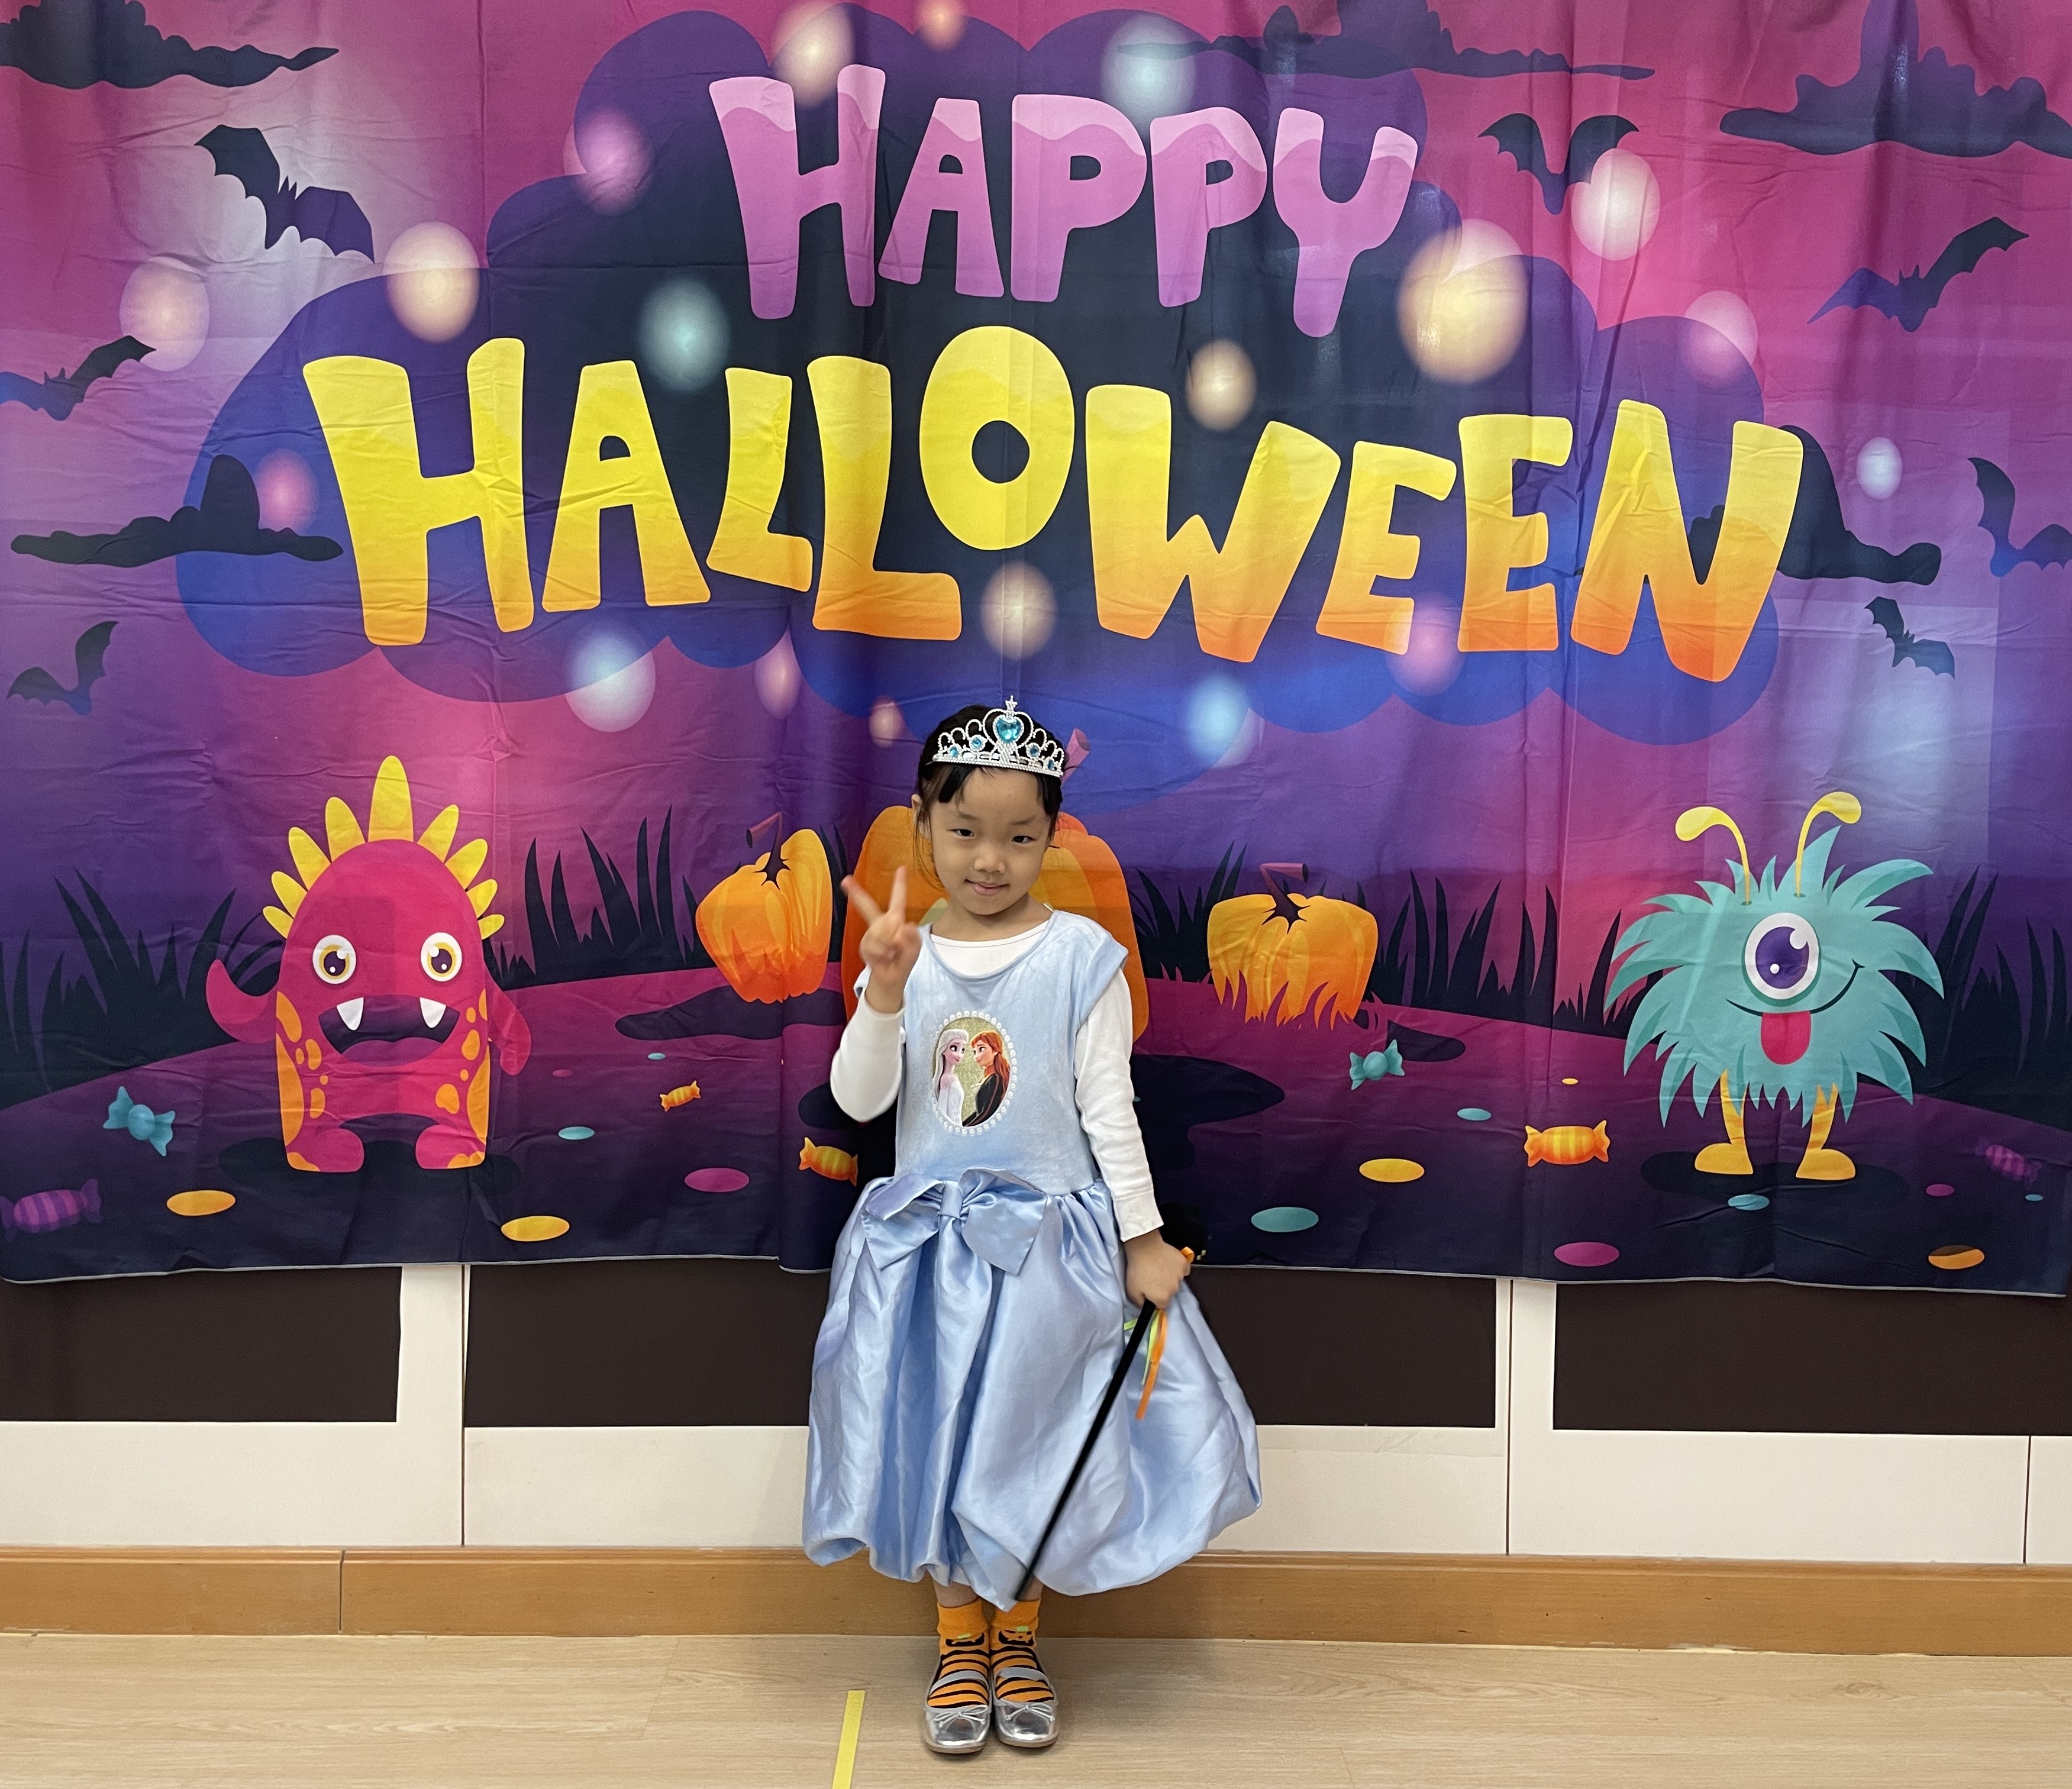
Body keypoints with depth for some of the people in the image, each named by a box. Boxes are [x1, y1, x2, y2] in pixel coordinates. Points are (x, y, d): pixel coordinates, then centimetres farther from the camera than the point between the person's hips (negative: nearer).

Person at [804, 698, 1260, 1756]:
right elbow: (858, 1101, -8)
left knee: (1030, 1434, 7)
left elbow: (1108, 1106, -4)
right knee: (936, 1433, 9)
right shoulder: (906, 956, 0)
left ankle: (1016, 1639, 29)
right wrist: (885, 993, -22)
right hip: (929, 1235, 2)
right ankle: (958, 1642, 28)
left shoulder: (1080, 955, -7)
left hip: (1047, 1237, -2)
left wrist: (1143, 1236, -5)